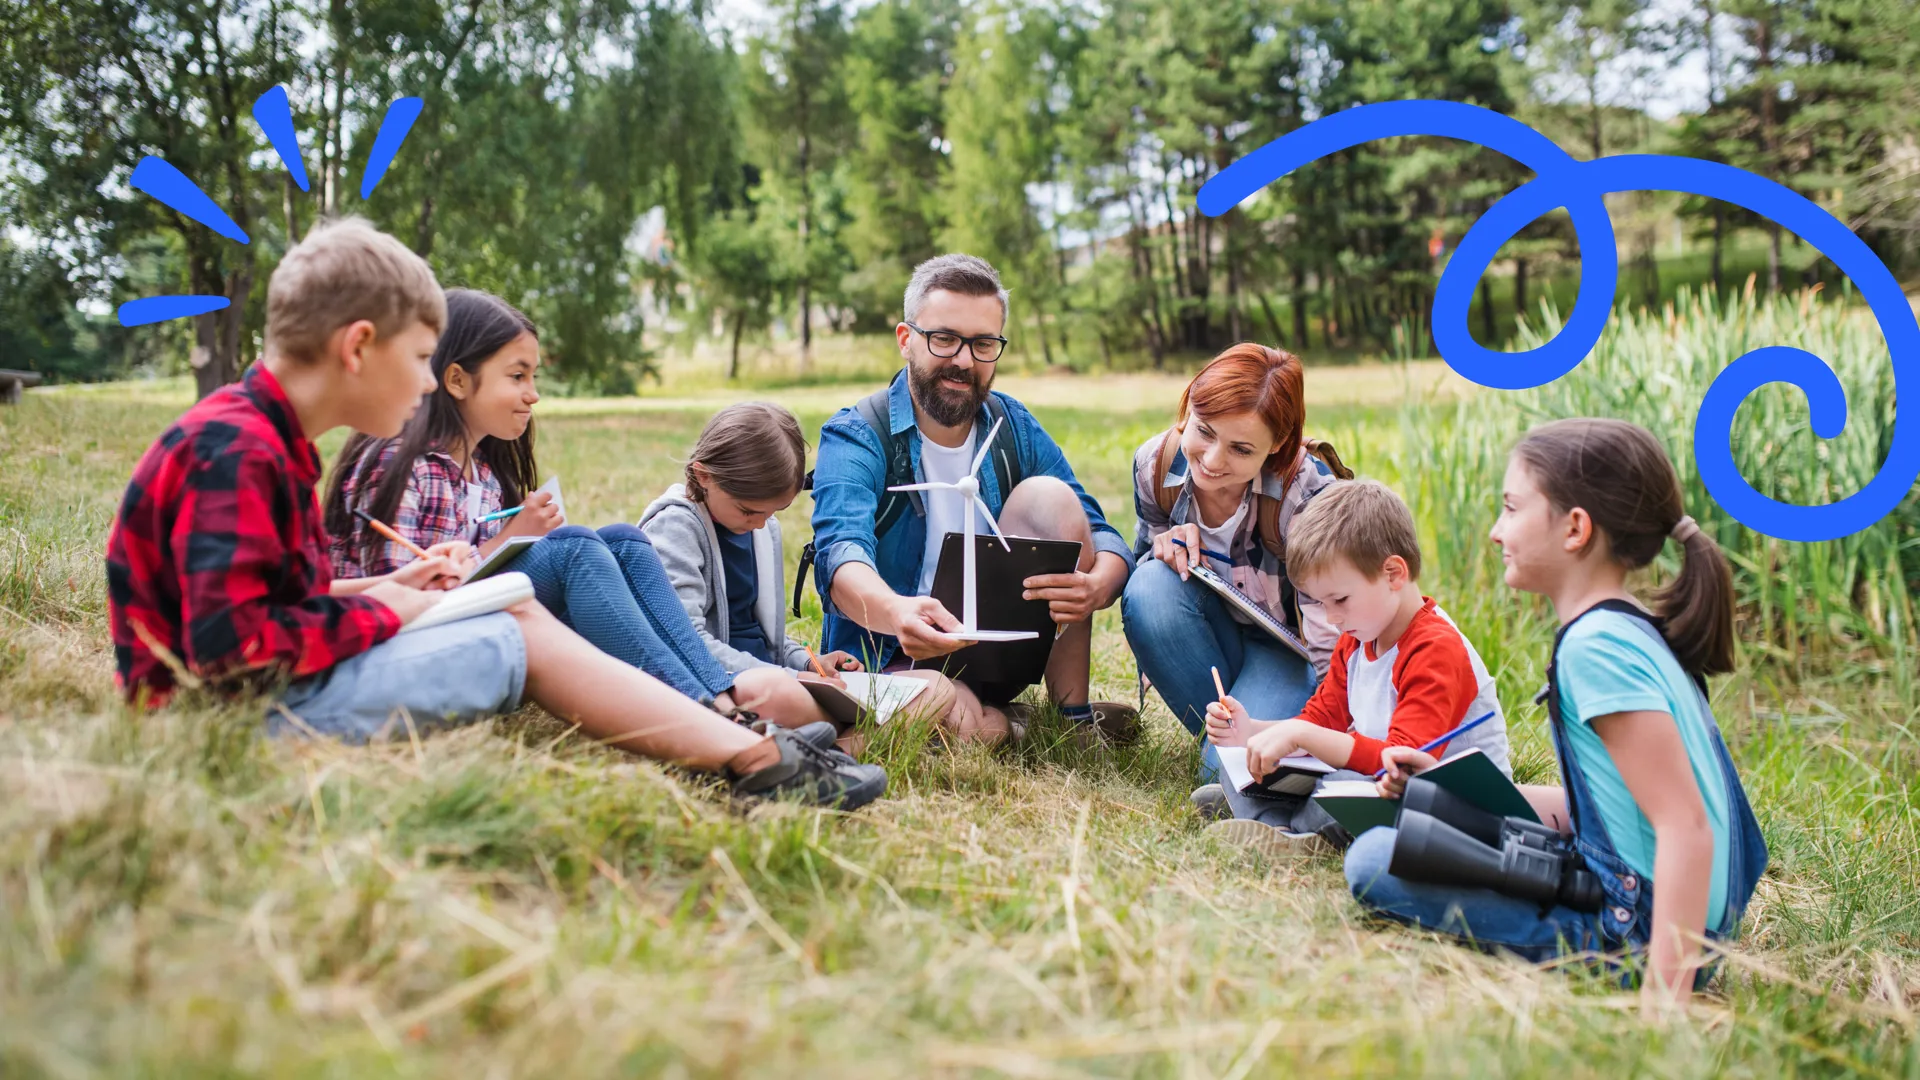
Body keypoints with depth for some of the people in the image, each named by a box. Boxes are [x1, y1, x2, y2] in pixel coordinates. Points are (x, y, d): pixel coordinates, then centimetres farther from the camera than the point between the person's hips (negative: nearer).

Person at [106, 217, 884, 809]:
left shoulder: (261, 439, 12)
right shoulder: (235, 451, -21)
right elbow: (233, 646, -28)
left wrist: (384, 589, 4)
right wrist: (380, 611, -15)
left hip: (282, 685, 10)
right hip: (246, 716, -10)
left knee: (518, 611, 2)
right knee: (524, 637, -11)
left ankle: (750, 752, -4)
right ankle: (753, 760, -7)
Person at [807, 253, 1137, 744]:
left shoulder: (1016, 428, 2)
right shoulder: (855, 437, -11)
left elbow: (1105, 538, -5)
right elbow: (843, 550, -31)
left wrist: (1096, 586, -33)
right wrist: (897, 612, -56)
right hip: (892, 661, -4)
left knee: (1049, 495, -17)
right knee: (956, 720, -39)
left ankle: (1076, 715, -9)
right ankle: (1011, 723, -1)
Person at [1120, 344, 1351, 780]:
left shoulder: (1310, 493, -29)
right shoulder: (1155, 464, -17)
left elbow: (1335, 635, -28)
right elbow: (1145, 558, 2)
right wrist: (1172, 545, -23)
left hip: (1290, 650, -4)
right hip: (1212, 637, 4)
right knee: (1150, 585, -30)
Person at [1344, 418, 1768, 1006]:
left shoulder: (1595, 645, -20)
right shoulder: (1633, 630, 10)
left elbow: (1686, 825, -26)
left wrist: (1663, 997, -29)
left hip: (1635, 928, -10)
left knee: (1375, 859, -16)